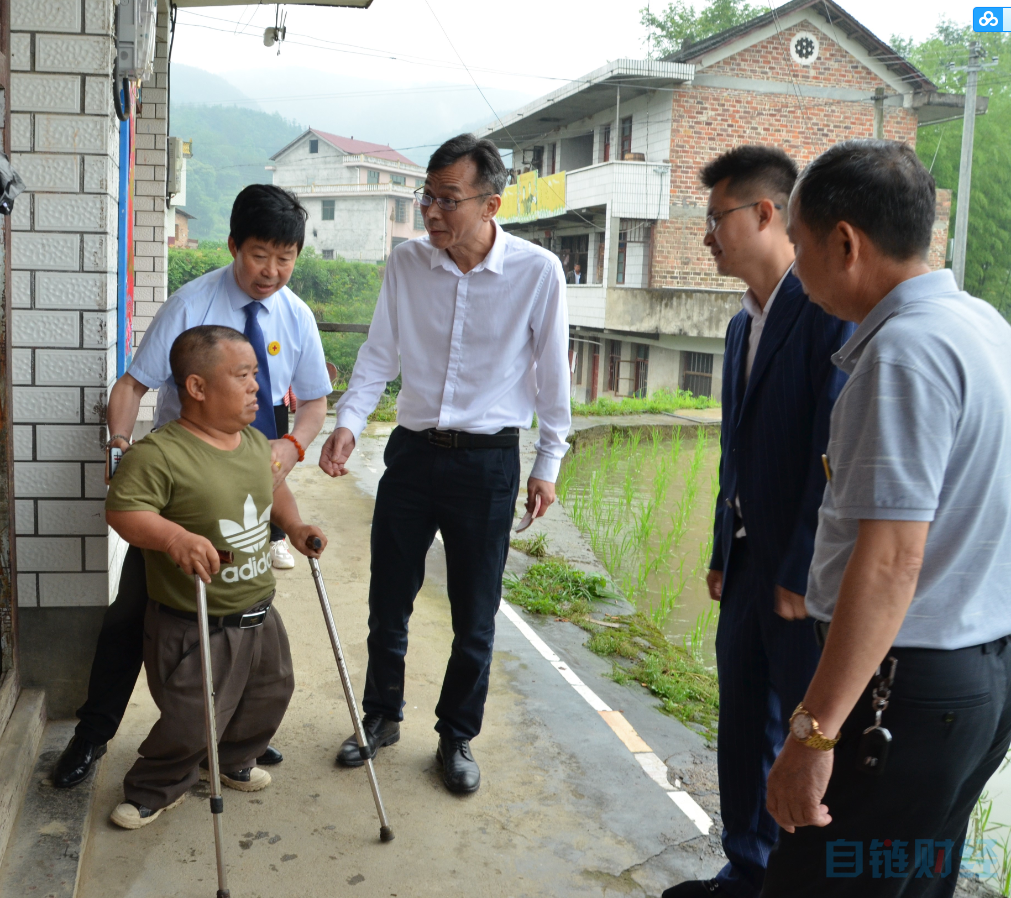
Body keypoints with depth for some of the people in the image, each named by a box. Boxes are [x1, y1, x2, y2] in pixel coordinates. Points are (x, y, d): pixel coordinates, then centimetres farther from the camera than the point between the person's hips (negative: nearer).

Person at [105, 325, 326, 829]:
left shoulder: (257, 443, 3)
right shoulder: (158, 454, -23)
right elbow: (122, 509, -28)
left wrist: (294, 527, 5)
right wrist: (173, 536, -43)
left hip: (258, 613, 8)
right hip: (194, 627, -8)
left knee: (271, 694, 23)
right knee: (191, 723, 1)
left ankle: (234, 761, 50)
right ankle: (153, 790, 30)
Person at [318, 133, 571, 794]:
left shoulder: (538, 272, -10)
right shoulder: (407, 263, -2)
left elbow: (553, 374, -2)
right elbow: (378, 357, 5)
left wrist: (548, 465, 1)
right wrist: (348, 424, -10)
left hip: (488, 462, -2)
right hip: (413, 450, 3)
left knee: (474, 617, 8)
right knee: (388, 600, 13)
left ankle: (458, 736, 30)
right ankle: (383, 716, 36)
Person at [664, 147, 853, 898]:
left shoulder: (833, 309, -15)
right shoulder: (744, 324, 13)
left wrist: (803, 575, -17)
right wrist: (722, 553, 15)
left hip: (806, 578, -8)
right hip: (750, 563, 8)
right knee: (743, 730, 17)